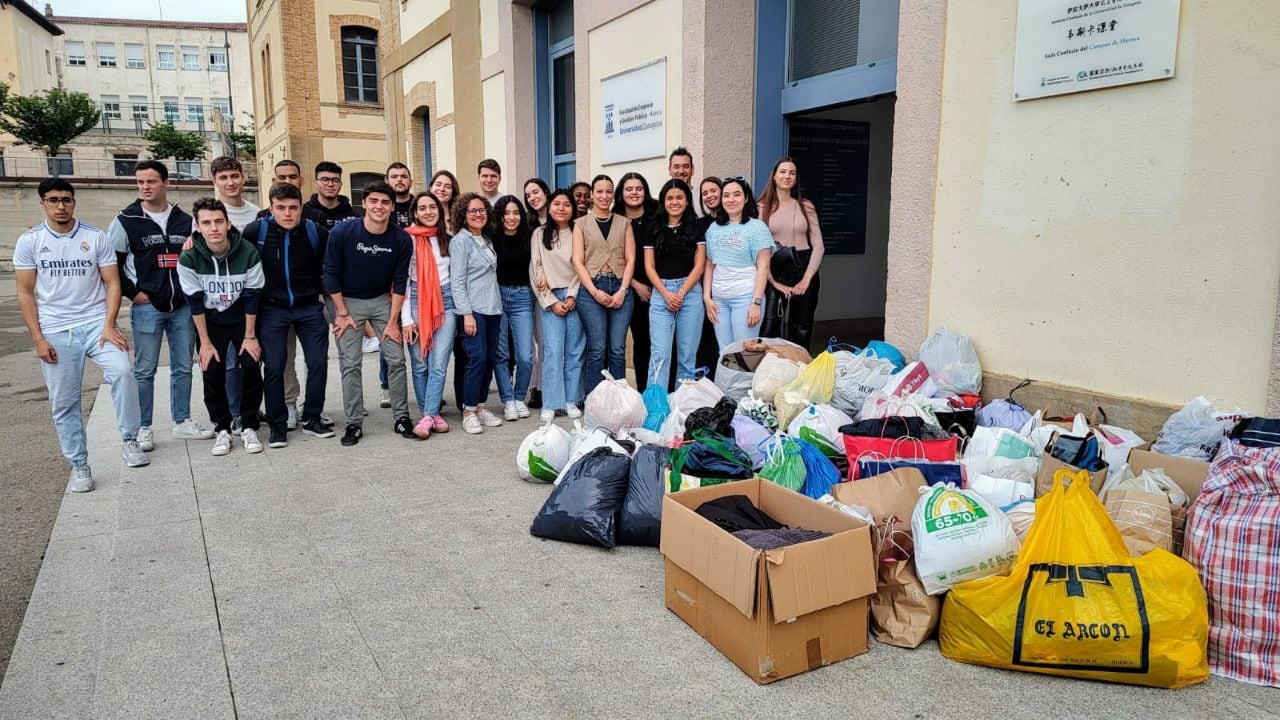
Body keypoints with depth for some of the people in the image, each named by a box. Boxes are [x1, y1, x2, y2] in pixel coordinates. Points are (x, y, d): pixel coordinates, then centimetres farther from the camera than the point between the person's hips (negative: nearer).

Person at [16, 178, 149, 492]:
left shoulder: (96, 237, 1)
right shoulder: (29, 241, 2)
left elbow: (112, 284, 0)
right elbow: (25, 294, 4)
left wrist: (109, 326, -11)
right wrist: (38, 339, -4)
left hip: (95, 323, -1)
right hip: (55, 331, 1)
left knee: (122, 372, -25)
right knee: (64, 403, 3)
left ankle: (129, 440, -9)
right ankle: (79, 465, 15)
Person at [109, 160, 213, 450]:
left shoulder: (185, 221, 8)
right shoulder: (126, 221, -1)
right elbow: (110, 263, 1)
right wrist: (132, 293, -5)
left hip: (183, 306, 3)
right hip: (147, 306, -3)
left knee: (183, 367, 9)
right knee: (144, 370, 2)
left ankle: (182, 422, 20)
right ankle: (143, 428, 11)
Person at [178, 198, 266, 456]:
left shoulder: (248, 253, -22)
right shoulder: (189, 259, -21)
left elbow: (251, 297, -14)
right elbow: (194, 302, -13)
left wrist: (250, 336, -9)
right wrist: (205, 342, -10)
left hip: (243, 319, 0)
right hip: (210, 321, 0)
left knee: (251, 368, -9)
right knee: (213, 373, -7)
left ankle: (249, 427, 5)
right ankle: (221, 429, 9)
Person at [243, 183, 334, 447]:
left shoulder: (316, 232, -9)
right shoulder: (256, 231, -11)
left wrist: (318, 290, 6)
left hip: (309, 307, 1)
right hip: (272, 309, -1)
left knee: (318, 362, 1)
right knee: (274, 367, 0)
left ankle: (312, 418, 17)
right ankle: (277, 425, 12)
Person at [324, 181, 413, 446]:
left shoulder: (401, 239, -13)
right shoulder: (342, 233, -18)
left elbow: (399, 282, -6)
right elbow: (331, 273, -8)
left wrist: (392, 321, -7)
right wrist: (342, 313, -8)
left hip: (383, 300, 2)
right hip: (348, 300, -1)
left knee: (396, 359, -1)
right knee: (350, 363, -3)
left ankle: (401, 417, 13)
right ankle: (354, 423, 6)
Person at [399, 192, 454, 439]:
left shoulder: (448, 238, 11)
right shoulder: (408, 238, 0)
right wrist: (406, 318, -7)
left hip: (445, 301, 2)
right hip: (417, 301, -2)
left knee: (439, 364, -6)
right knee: (420, 364, 1)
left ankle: (429, 416, -3)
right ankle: (431, 414, 11)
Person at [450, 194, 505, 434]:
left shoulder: (487, 241, 17)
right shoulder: (460, 241, -4)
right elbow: (457, 281, -10)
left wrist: (496, 305, 14)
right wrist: (467, 313, -16)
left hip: (492, 308, 7)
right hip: (473, 309, -7)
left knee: (490, 358, 6)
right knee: (478, 358, -12)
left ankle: (480, 406, 16)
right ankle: (469, 412, -3)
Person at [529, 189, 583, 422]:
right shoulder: (539, 234, 8)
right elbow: (536, 270, 4)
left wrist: (572, 296, -8)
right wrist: (551, 301, -3)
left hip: (575, 296, 1)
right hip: (550, 298, -1)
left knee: (575, 350, 0)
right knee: (553, 350, -8)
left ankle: (571, 400, 9)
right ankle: (550, 404, -4)